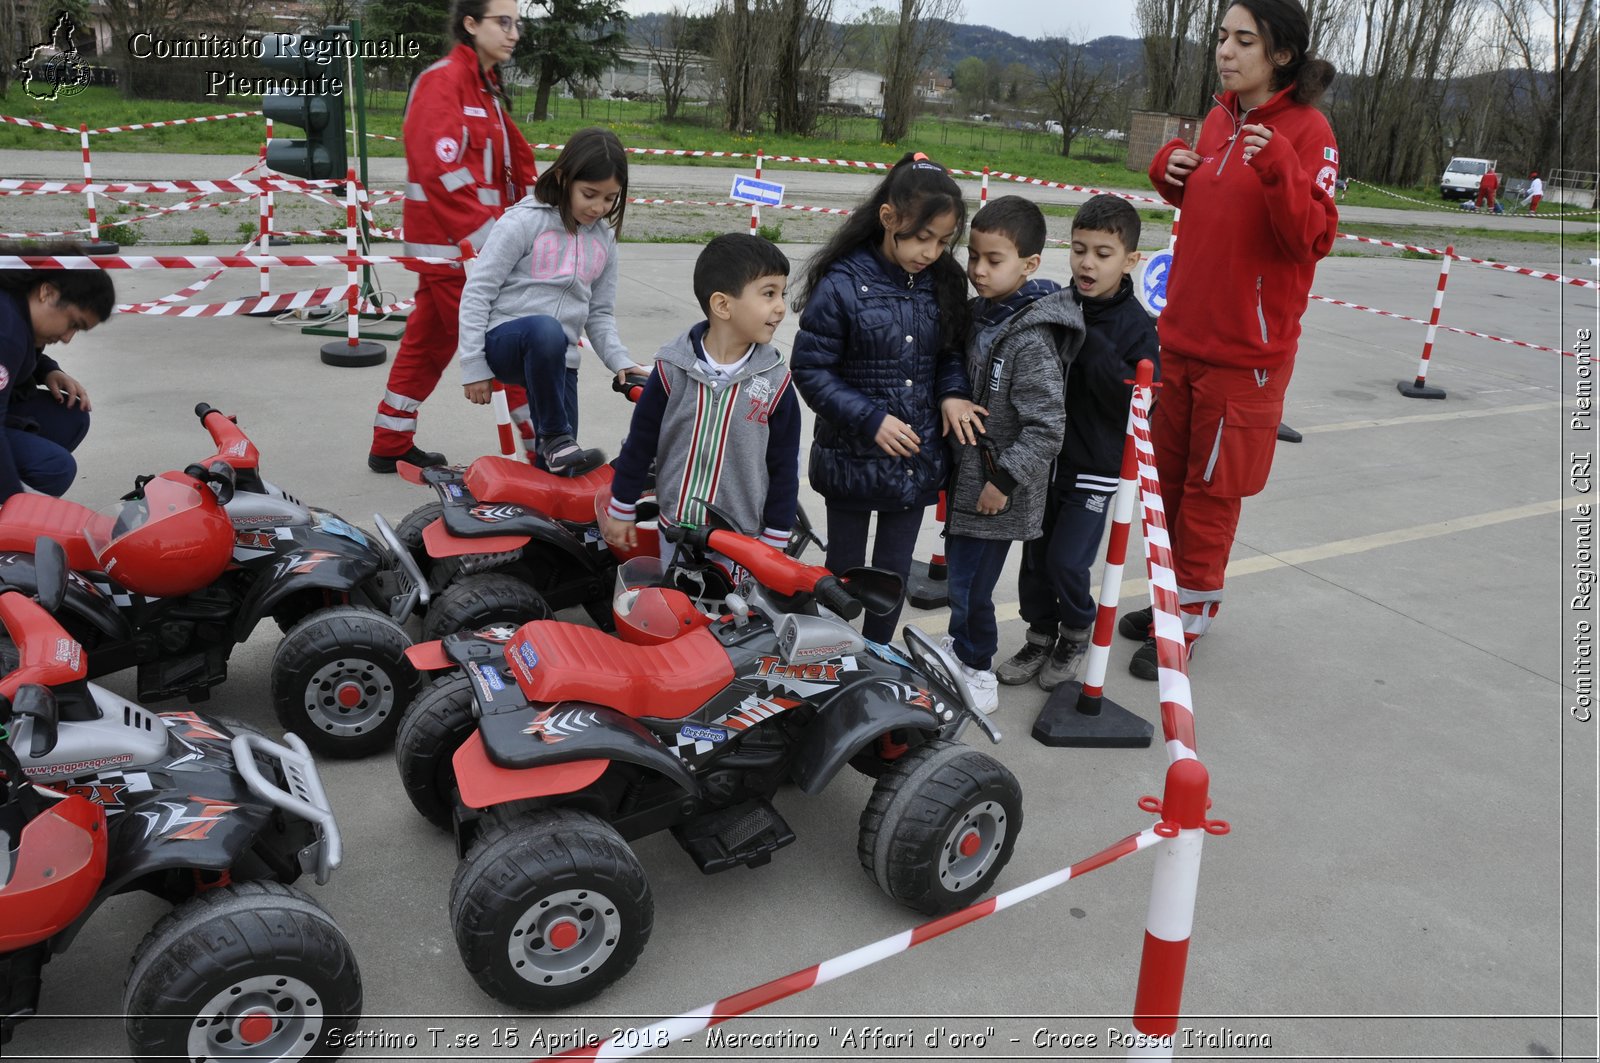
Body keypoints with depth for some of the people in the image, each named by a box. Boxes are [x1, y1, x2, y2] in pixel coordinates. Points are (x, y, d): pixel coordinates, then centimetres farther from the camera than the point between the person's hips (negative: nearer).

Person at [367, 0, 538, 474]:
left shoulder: (486, 89, 18)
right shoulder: (443, 80, -12)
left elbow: (517, 164, 16)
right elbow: (441, 170, -23)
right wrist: (486, 237, -26)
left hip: (464, 245, 9)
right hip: (451, 244, -9)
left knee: (428, 343, 15)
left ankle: (390, 447, 26)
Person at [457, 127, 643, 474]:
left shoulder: (604, 240, 9)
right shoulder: (524, 221, -8)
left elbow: (600, 313, 15)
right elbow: (477, 291, -8)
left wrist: (620, 360, -2)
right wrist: (473, 364, -12)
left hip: (556, 359, 5)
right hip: (502, 341, -5)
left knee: (560, 472, -5)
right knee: (545, 330, -41)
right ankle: (555, 436, -26)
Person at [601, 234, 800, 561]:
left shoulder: (774, 382, -9)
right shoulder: (673, 369, -10)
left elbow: (784, 468, -2)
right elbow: (640, 443, 1)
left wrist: (775, 540, 0)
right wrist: (621, 510, 6)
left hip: (742, 538, 0)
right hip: (676, 526, 1)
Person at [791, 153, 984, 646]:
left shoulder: (943, 283, -1)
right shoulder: (842, 285, -16)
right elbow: (811, 370, -13)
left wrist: (953, 392, -9)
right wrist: (870, 419, -20)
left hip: (918, 458, 4)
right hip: (853, 457, -4)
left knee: (894, 572, 17)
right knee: (845, 570, 13)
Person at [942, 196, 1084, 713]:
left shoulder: (1032, 342, -23)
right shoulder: (979, 312, 3)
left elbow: (1047, 427, -24)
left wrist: (1005, 479, -19)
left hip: (998, 493, -8)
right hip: (964, 474, 8)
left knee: (969, 583, 0)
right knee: (959, 564, 22)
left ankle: (977, 672, 21)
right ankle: (967, 642, 44)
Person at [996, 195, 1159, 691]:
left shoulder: (1136, 326, -11)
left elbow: (1135, 402, -20)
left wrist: (1091, 345, -25)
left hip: (1095, 468, -4)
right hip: (1043, 458, 4)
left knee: (1067, 560, -3)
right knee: (1035, 555, 12)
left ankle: (1077, 632, 25)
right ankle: (1040, 637, 31)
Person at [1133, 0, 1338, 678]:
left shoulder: (1307, 130, -11)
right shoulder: (1220, 118, 9)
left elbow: (1314, 240, -18)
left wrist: (1280, 168, -31)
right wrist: (1169, 171, 3)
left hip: (1244, 349, -7)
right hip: (1182, 334, 7)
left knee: (1211, 490, 3)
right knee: (1169, 478, 14)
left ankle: (1190, 620, 17)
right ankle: (1172, 596, 31)